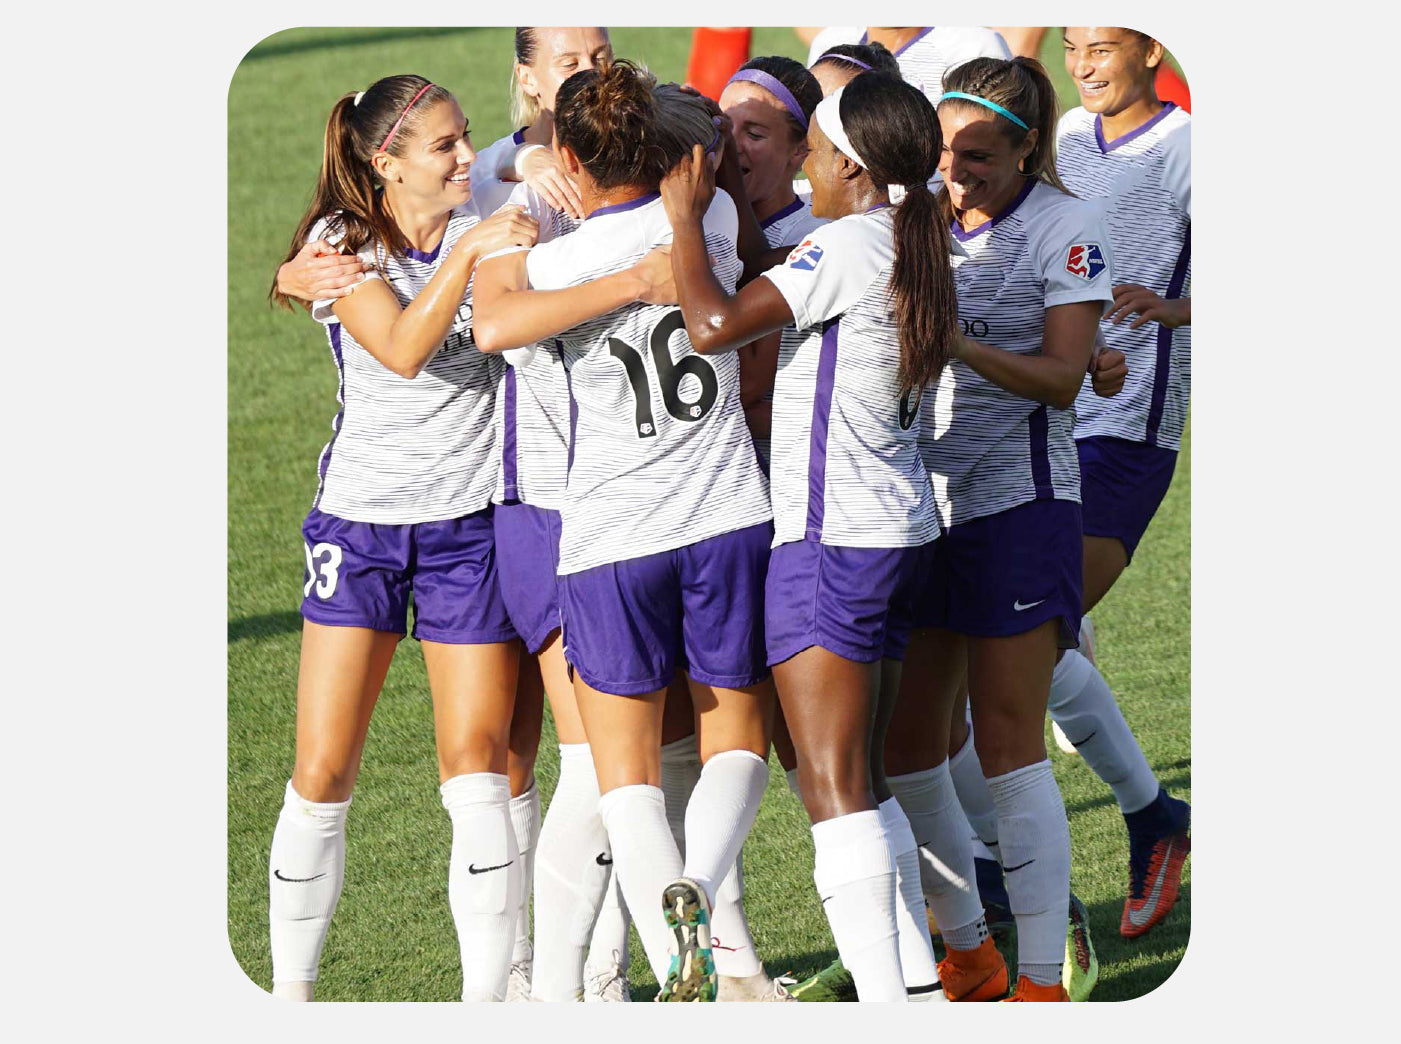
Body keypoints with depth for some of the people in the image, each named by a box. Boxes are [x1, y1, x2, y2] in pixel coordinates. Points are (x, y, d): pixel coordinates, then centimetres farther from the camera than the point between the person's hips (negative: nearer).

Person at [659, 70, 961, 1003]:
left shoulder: (848, 246, -15)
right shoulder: (916, 251, 12)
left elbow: (716, 325, -23)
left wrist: (686, 217, -10)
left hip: (833, 540, -9)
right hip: (900, 532, 9)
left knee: (835, 786, -10)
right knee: (862, 778, 17)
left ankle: (884, 1005, -17)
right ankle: (917, 981, 17)